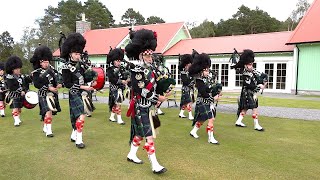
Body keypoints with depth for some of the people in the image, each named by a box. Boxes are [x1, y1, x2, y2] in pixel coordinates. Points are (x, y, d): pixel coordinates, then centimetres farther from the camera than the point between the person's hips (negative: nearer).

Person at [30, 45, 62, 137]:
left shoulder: (51, 70, 7)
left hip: (53, 94, 5)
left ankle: (45, 127, 33)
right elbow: (37, 84, -16)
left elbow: (56, 80, 10)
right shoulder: (36, 73, -7)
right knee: (48, 112, -15)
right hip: (44, 95, -5)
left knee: (48, 112, 16)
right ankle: (48, 131, -8)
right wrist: (48, 88, -24)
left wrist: (59, 84, -12)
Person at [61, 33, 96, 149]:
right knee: (81, 116, -14)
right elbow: (67, 84, -15)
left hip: (83, 93, 7)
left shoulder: (81, 65, 7)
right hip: (75, 94, -6)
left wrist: (91, 83, -6)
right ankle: (79, 140, -3)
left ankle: (74, 135, 33)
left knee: (76, 116, 17)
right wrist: (82, 87, -20)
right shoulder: (67, 67, -11)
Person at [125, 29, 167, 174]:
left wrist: (156, 99, -3)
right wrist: (158, 98, -17)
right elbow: (142, 92, -23)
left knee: (140, 133, 20)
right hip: (140, 109, -8)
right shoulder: (137, 72, -17)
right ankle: (155, 166, 1)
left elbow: (154, 87, 14)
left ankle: (131, 155, 37)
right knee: (149, 136, -6)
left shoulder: (151, 69, 9)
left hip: (148, 108, 9)